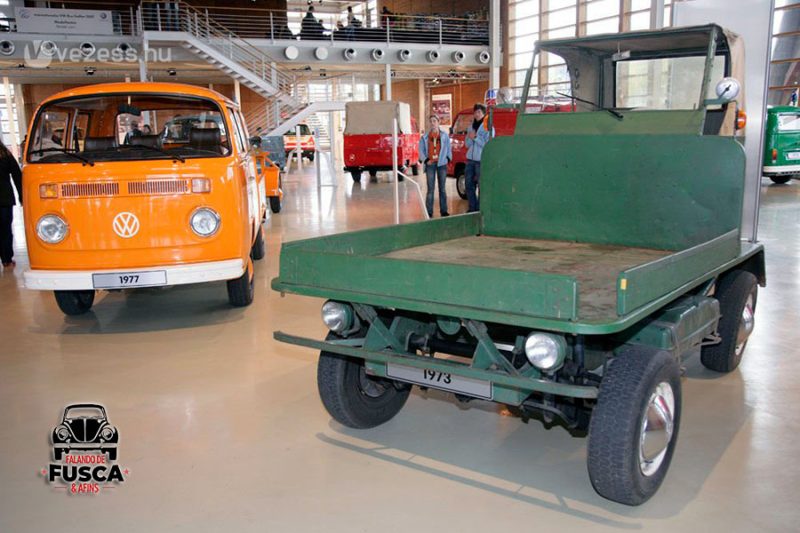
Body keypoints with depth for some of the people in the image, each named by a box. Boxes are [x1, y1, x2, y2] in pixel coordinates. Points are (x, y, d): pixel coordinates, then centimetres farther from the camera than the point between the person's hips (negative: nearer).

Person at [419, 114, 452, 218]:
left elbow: (448, 148, 10)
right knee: (430, 188, -4)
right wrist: (426, 160, -7)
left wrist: (447, 158, -2)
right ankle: (429, 212, -1)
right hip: (430, 164, -1)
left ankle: (443, 210, 13)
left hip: (442, 163, 1)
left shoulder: (444, 135, 6)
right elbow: (421, 150, 5)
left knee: (442, 188, 7)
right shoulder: (425, 136, 4)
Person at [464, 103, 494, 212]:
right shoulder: (471, 126, 14)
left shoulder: (488, 127, -5)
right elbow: (467, 144, 14)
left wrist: (475, 137, -15)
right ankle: (472, 207, 19)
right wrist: (470, 138, -6)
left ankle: (479, 208, 0)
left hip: (481, 161, -7)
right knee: (469, 184, 10)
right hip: (470, 159, 7)